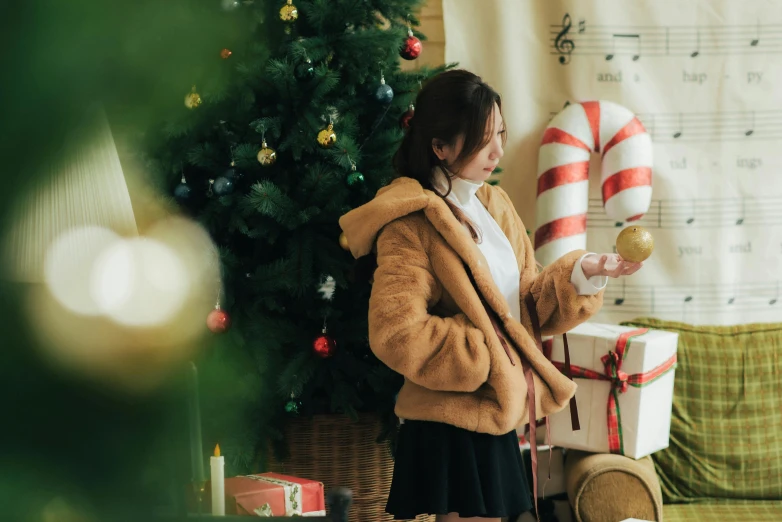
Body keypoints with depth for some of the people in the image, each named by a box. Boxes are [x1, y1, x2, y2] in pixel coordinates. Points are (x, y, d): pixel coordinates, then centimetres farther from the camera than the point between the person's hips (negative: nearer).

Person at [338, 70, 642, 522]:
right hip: (450, 428, -8)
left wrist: (582, 274, -6)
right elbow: (396, 332, -23)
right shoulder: (412, 226, -14)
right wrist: (489, 359, -17)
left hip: (494, 418, 8)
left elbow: (530, 305, 12)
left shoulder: (497, 207, 12)